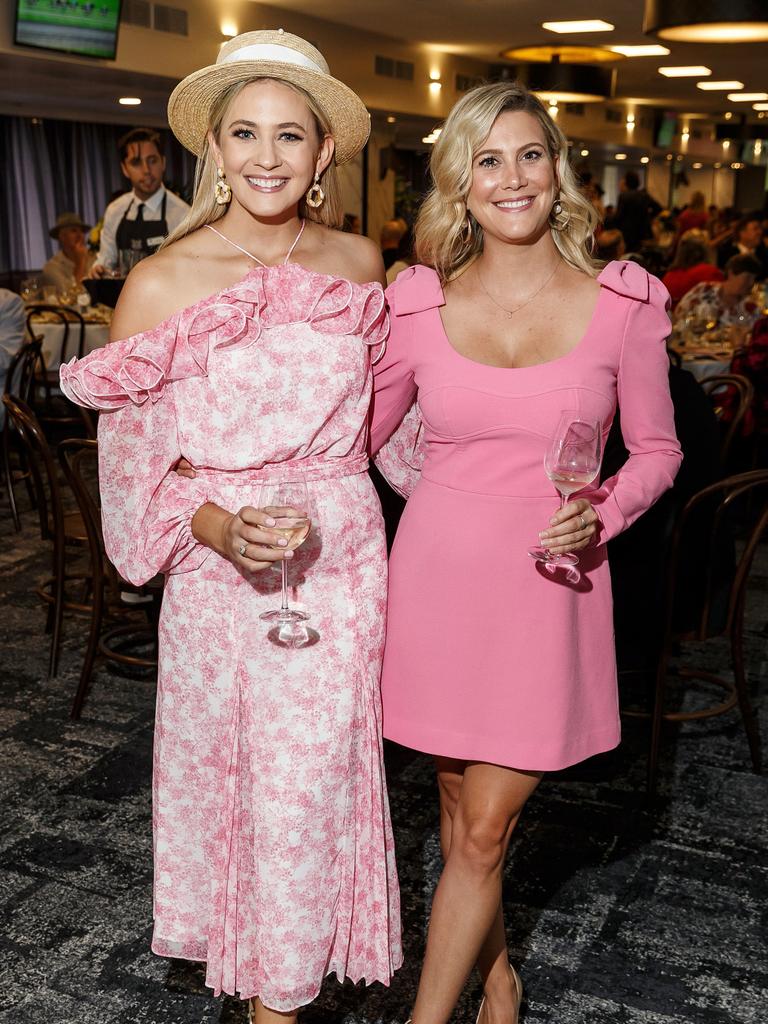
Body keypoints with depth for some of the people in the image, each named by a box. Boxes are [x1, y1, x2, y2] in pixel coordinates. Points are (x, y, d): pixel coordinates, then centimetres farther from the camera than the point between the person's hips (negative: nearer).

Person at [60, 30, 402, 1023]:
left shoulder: (359, 261, 4)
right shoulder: (162, 283, -6)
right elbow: (131, 453, -5)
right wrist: (217, 526, -21)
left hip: (341, 560, 2)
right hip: (219, 569, -2)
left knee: (311, 782, 8)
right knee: (223, 771, 10)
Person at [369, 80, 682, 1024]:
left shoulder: (623, 301, -5)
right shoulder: (418, 300, -2)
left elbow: (656, 448, 4)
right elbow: (357, 436, 7)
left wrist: (598, 519, -14)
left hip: (547, 587, -2)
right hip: (437, 574, 2)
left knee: (484, 829, 1)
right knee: (459, 803, 17)